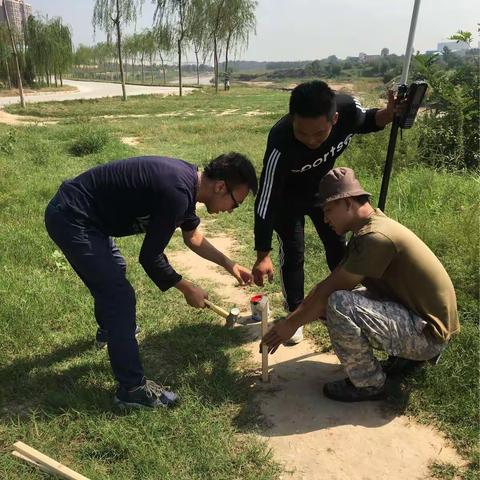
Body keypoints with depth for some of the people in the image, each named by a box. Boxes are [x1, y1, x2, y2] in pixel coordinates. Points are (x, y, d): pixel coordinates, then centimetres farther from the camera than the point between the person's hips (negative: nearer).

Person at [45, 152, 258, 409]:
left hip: (73, 210, 10)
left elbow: (192, 236, 16)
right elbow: (150, 257, -20)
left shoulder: (187, 179, 1)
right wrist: (188, 289, -7)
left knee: (112, 270, 30)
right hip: (72, 220, -10)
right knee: (120, 295, -8)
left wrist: (229, 264, 14)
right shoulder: (177, 193, -28)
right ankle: (132, 388, 3)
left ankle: (110, 327, 58)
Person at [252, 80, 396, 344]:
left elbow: (365, 122, -5)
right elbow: (266, 200, -36)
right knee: (292, 252, -6)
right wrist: (263, 255, -35)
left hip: (323, 186, 4)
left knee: (337, 245, 14)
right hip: (288, 194, -4)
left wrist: (388, 114, -28)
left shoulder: (349, 107, -32)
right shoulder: (280, 143, -43)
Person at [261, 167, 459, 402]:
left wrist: (292, 324, -9)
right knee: (327, 299, 12)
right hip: (413, 313, 10)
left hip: (428, 334, -10)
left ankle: (368, 384, -5)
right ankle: (405, 354, 15)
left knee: (339, 304, -29)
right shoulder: (368, 228, 5)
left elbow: (331, 288, -21)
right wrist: (292, 317, 4)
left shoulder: (376, 237, -26)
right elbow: (330, 282, 6)